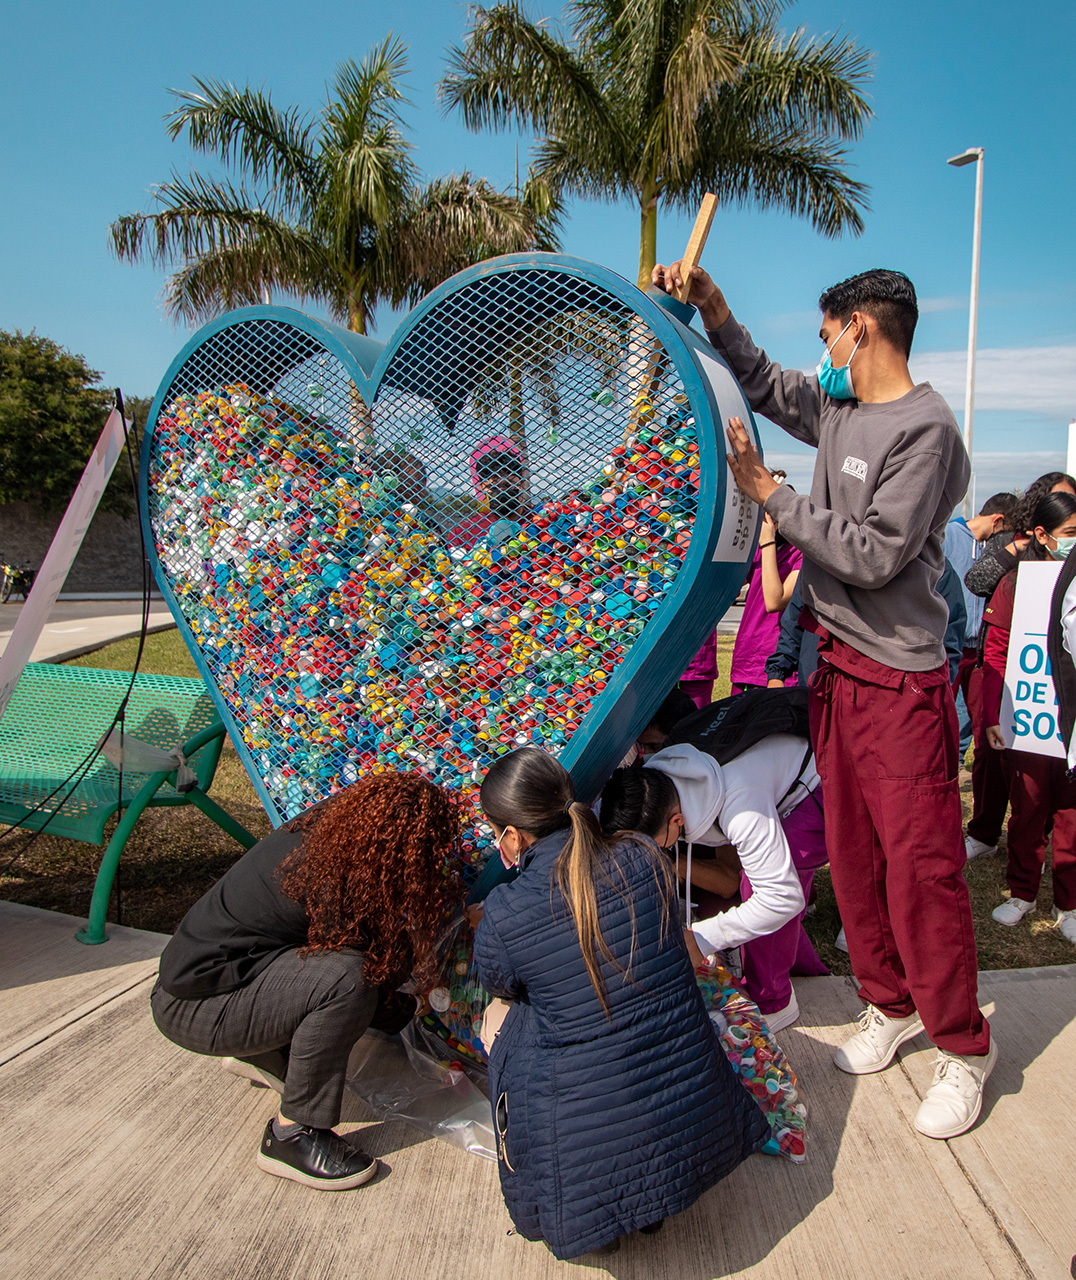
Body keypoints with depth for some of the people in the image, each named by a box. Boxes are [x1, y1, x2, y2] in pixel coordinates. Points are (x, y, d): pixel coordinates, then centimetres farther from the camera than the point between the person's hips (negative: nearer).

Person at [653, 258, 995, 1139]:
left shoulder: (926, 428, -14)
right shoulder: (837, 410, 11)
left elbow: (874, 556, -20)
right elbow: (763, 383, 26)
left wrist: (769, 492, -15)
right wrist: (711, 306, 15)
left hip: (900, 684, -8)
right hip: (835, 668, 8)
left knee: (920, 869, 0)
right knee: (853, 858, 15)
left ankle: (963, 1047, 20)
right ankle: (891, 1007, 33)